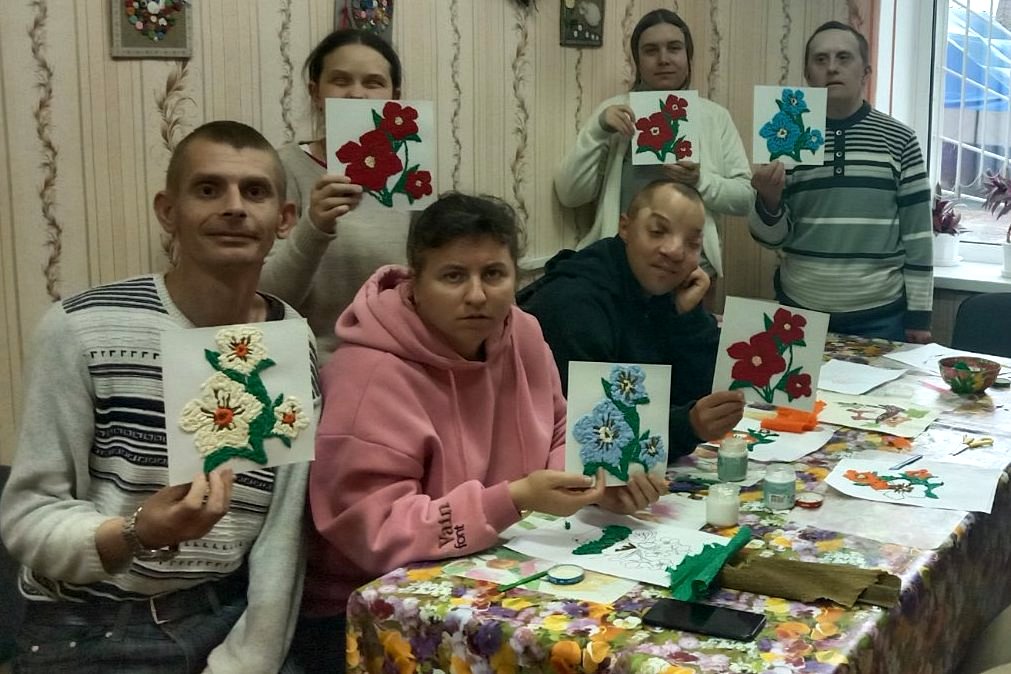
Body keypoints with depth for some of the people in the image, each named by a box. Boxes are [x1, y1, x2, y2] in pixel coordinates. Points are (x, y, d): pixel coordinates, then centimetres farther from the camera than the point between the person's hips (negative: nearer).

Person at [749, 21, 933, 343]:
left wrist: (919, 312, -1)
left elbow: (918, 233, 1)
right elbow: (772, 237, 1)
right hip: (800, 310, 1)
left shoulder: (900, 140, -1)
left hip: (880, 314, -1)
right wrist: (769, 200, -19)